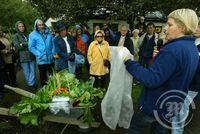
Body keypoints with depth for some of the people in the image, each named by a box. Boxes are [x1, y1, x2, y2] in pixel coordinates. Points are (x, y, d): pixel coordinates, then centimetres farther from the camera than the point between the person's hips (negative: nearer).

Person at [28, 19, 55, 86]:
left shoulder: (48, 33, 8)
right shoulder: (32, 35, -1)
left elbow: (53, 43, 13)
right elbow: (31, 47, -4)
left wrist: (53, 52, 1)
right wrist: (39, 55, -12)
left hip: (51, 58, 3)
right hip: (41, 60, -3)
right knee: (43, 76, 8)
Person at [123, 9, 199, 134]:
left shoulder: (173, 48, -28)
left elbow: (151, 79, -31)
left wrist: (129, 62, -24)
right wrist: (160, 56, 7)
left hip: (156, 104, -8)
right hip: (172, 105, 8)